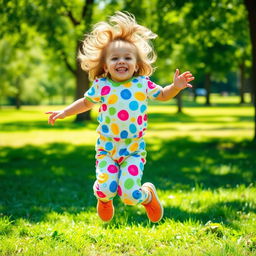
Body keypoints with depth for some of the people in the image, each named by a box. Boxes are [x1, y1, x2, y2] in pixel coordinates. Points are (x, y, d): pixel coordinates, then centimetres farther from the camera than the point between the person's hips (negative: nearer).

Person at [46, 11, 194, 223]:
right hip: (107, 149, 1)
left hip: (134, 150, 0)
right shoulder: (101, 86, -4)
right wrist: (64, 112, 5)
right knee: (106, 189, -16)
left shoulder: (143, 84, -3)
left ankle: (148, 195, 26)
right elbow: (86, 103, 14)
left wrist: (176, 86, -5)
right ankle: (103, 198, 24)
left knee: (130, 195, -13)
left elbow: (162, 95, 15)